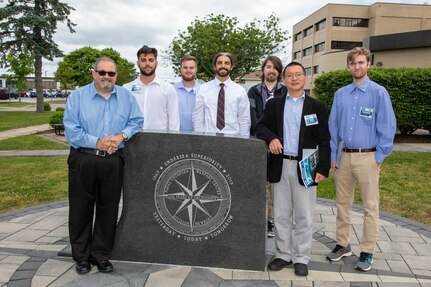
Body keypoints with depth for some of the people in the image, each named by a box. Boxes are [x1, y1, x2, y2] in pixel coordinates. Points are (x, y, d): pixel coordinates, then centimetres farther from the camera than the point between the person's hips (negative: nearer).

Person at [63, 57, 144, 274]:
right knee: (81, 209, 7)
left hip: (113, 161, 2)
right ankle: (82, 255, 23)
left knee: (108, 209, 8)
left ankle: (101, 254, 23)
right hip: (83, 160, -1)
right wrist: (97, 142, -16)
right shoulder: (77, 96, 0)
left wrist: (122, 135, -13)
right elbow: (71, 130, -8)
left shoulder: (126, 96, 7)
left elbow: (136, 121, 5)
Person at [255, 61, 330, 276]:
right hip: (280, 166, 2)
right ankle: (283, 254, 24)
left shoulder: (317, 107, 3)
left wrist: (323, 168, -7)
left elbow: (323, 141, 1)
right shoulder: (273, 104, 9)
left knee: (304, 216, 5)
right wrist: (270, 137, -15)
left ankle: (301, 258, 19)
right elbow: (260, 127, 7)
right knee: (281, 215, 11)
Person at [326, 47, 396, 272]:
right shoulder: (340, 94, 8)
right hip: (343, 156, 4)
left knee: (370, 206, 3)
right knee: (342, 203, 13)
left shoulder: (378, 92, -5)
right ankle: (343, 244, 27)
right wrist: (333, 155, 6)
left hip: (367, 157, -4)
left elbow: (387, 126, -5)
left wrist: (379, 157, -8)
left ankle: (367, 252, 16)